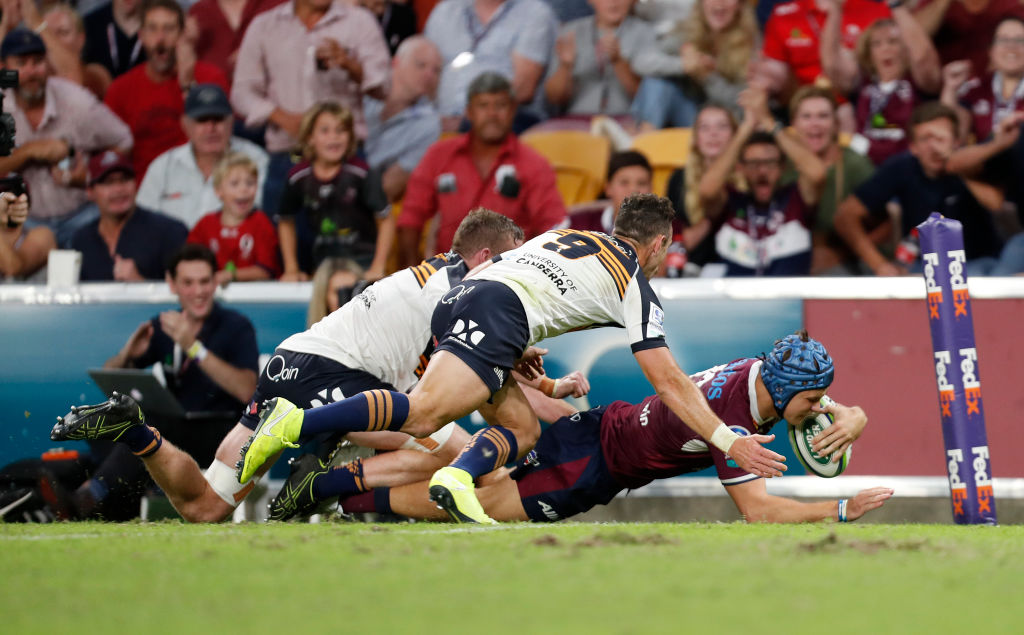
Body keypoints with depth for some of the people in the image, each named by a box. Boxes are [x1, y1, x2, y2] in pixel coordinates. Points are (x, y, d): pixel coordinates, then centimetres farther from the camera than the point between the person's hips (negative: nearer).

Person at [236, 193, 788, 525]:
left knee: (523, 428, 14)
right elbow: (669, 382, 8)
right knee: (423, 413, -24)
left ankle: (458, 477, -15)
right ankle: (297, 424, -38)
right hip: (494, 315, -9)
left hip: (457, 301, 9)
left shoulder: (568, 235, 33)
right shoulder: (634, 284, 12)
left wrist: (511, 349, 39)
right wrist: (729, 443, 10)